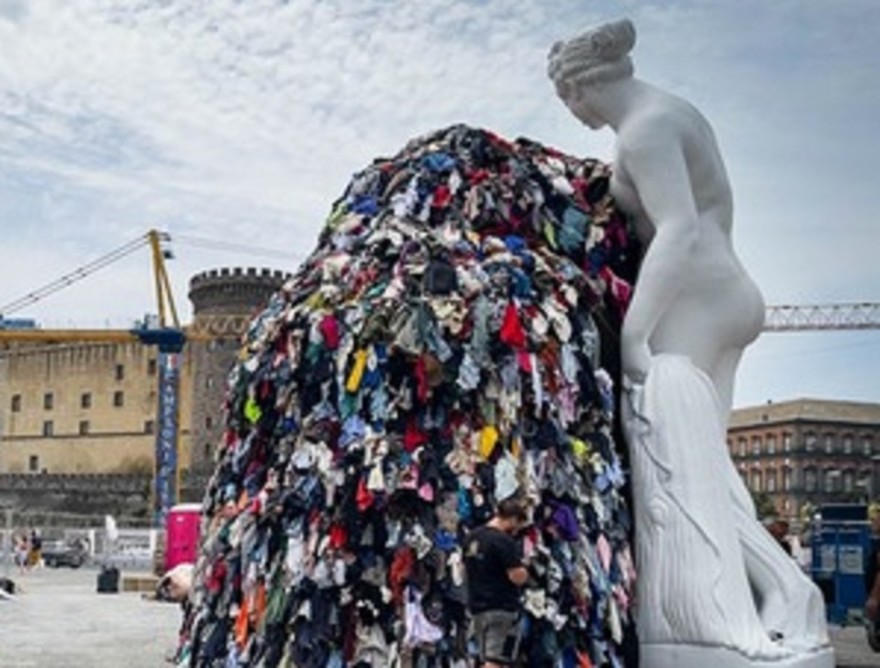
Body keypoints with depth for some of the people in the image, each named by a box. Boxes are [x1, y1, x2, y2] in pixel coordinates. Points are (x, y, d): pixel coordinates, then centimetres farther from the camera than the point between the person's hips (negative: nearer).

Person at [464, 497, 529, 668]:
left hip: (477, 606, 9)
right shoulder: (504, 541, -17)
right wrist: (524, 566, 1)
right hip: (502, 608, -8)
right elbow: (517, 577, -18)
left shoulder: (472, 538, 10)